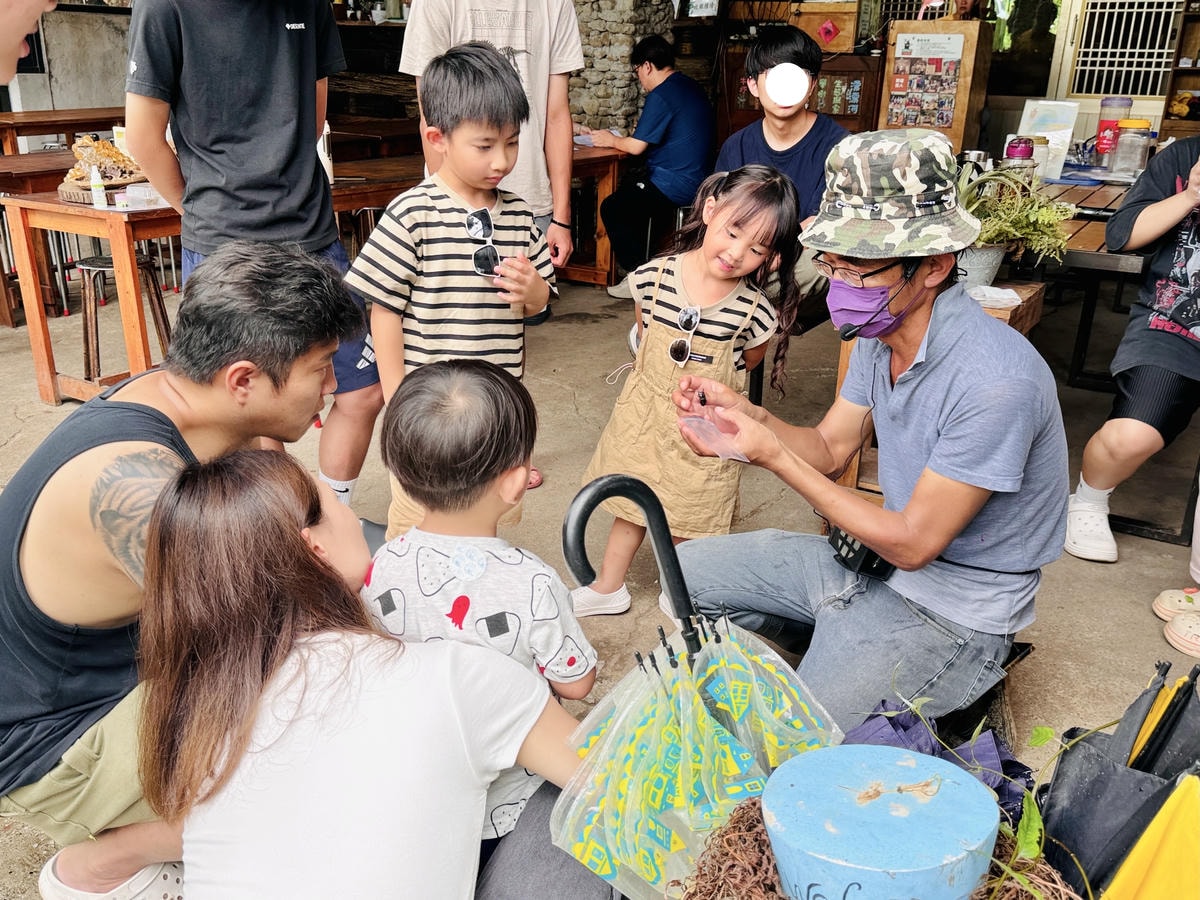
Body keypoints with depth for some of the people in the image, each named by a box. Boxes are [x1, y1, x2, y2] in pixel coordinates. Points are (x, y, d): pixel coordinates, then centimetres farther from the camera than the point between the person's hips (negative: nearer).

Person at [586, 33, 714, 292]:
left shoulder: (661, 95, -16)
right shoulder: (692, 87, 14)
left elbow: (636, 147, -14)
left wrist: (611, 140, 5)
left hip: (674, 187, -10)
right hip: (696, 180, 10)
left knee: (611, 208, 1)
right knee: (627, 186, 27)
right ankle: (645, 259, 28)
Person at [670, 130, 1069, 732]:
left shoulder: (995, 381, -31)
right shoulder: (882, 332, -4)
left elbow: (912, 543, -26)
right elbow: (830, 448, 4)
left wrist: (772, 455, -28)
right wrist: (743, 412, -16)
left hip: (949, 610, -8)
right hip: (869, 556, 8)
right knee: (689, 570, 10)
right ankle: (832, 640, 20)